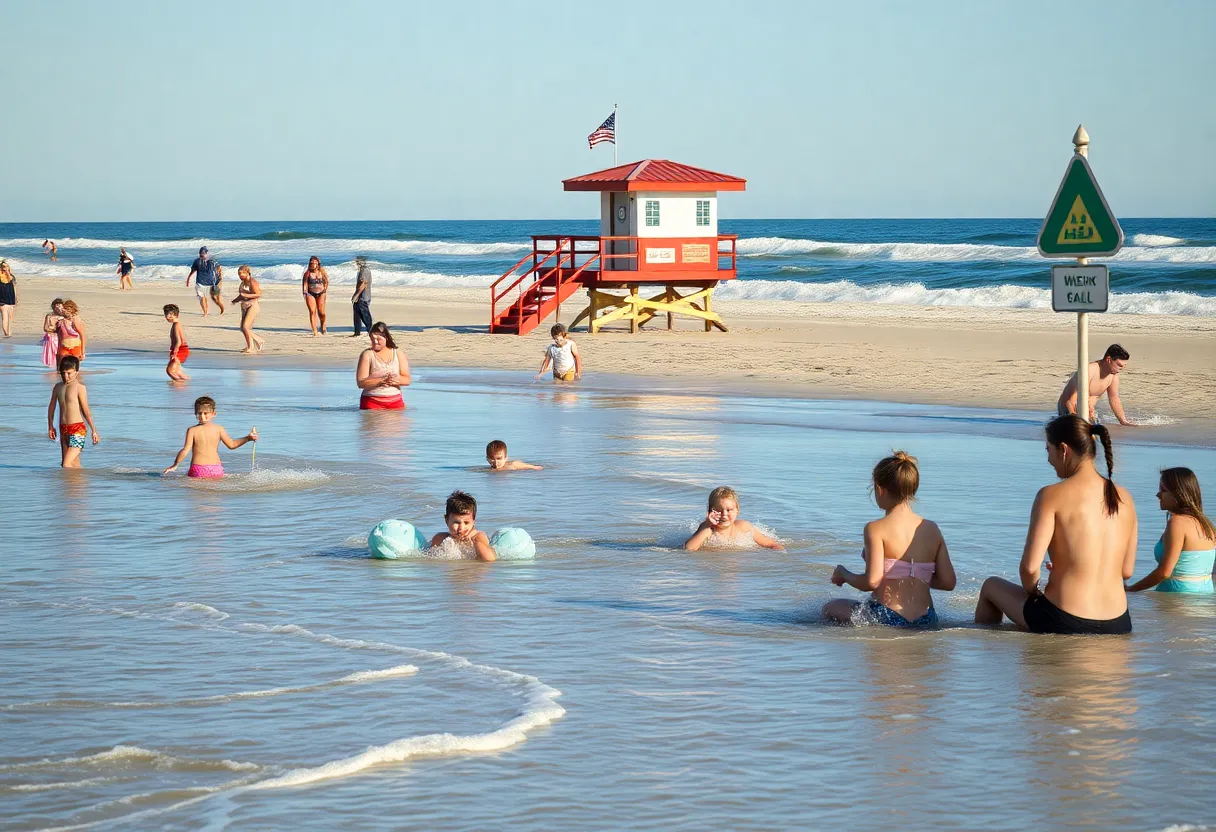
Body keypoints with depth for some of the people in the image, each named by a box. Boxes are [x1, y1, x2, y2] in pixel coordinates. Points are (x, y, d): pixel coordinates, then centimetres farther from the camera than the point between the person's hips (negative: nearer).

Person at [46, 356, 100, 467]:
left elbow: (86, 410, -11)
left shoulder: (79, 387, -9)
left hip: (77, 430, -7)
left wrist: (94, 431, -9)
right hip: (63, 430, 7)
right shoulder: (58, 387, 10)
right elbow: (51, 407, 22)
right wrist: (50, 427, 24)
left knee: (67, 465, -16)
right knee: (74, 464, 9)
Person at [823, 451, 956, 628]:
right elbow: (948, 582, 3)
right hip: (926, 622, 6)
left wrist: (844, 575, 1)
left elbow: (872, 581, -19)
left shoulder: (876, 529, -11)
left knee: (830, 609, 20)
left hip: (887, 618, -6)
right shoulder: (932, 529, 5)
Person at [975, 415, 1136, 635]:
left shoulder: (1052, 495, -11)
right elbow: (1127, 571, 11)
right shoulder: (1124, 498, 5)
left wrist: (1031, 592, 6)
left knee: (991, 586, 26)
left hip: (1064, 623, -5)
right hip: (1117, 625, 5)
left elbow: (1030, 566, -16)